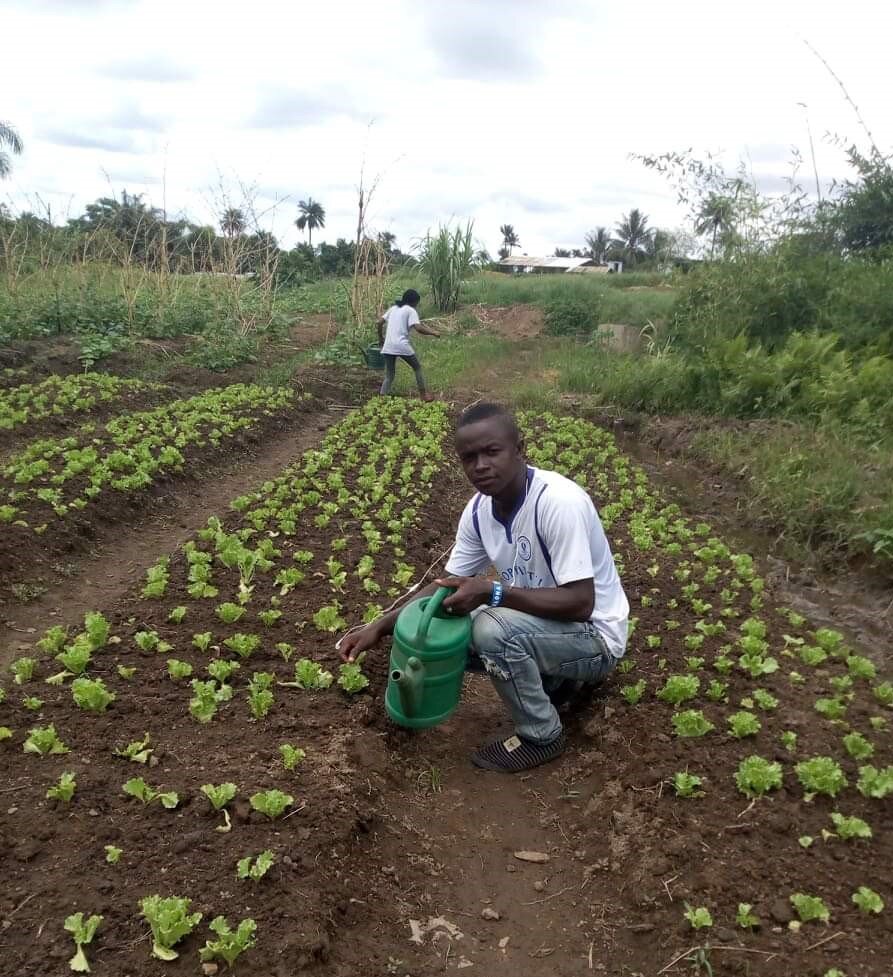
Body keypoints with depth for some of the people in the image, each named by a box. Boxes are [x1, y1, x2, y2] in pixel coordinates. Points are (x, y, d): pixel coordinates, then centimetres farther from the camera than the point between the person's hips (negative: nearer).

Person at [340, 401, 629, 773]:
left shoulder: (559, 501, -30)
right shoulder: (479, 509, -7)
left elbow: (580, 603, -30)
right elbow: (448, 586, 1)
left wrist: (493, 592, -34)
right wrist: (381, 627, -11)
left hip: (594, 636, -7)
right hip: (535, 626, 8)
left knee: (492, 629, -32)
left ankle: (542, 737, -5)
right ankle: (553, 678, 11)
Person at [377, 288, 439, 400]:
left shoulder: (393, 308, 19)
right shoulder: (410, 310, 1)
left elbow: (380, 322, 15)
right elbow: (418, 328, -12)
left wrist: (380, 337, 29)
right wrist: (433, 333, 0)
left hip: (388, 347, 5)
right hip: (402, 346, -5)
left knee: (389, 376, 12)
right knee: (417, 368, 18)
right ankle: (423, 395, 24)